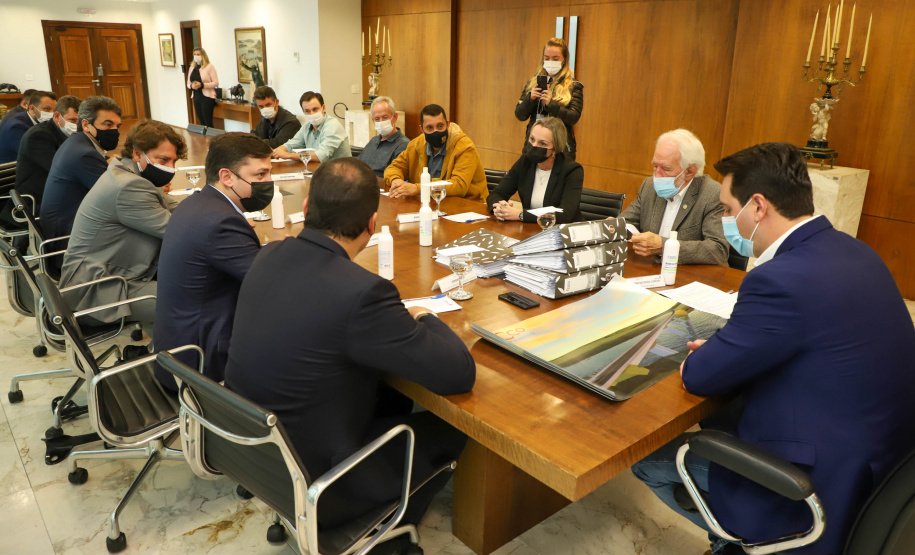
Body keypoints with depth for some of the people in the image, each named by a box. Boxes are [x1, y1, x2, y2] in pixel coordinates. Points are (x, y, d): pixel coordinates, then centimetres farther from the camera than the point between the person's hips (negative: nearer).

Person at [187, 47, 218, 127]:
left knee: (208, 123, -7)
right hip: (196, 97, 6)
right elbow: (188, 84, 18)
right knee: (201, 122, 9)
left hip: (207, 97, -6)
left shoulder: (209, 67, -5)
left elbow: (216, 83, -11)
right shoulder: (192, 68, 14)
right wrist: (191, 86, -7)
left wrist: (202, 85, -21)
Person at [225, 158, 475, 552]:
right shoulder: (362, 291, -31)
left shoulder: (269, 256, -7)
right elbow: (459, 374, -22)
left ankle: (382, 518, 32)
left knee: (394, 398, 22)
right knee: (451, 428, 11)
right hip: (311, 482, -7)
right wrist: (423, 318, -4)